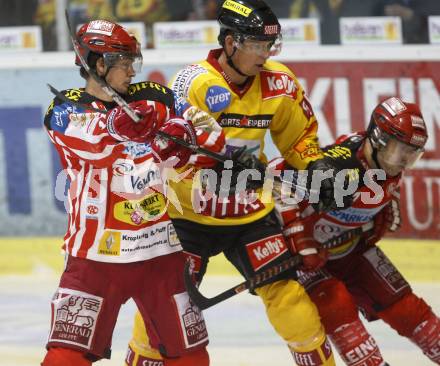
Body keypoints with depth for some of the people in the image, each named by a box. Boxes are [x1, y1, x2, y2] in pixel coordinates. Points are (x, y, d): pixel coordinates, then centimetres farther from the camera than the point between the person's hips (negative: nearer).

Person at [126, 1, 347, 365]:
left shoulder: (279, 83, -4)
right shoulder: (193, 82, -19)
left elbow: (300, 133, 13)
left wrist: (317, 165, -5)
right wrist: (225, 167, -36)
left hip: (251, 213, 3)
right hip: (189, 213, -3)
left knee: (286, 290, -4)